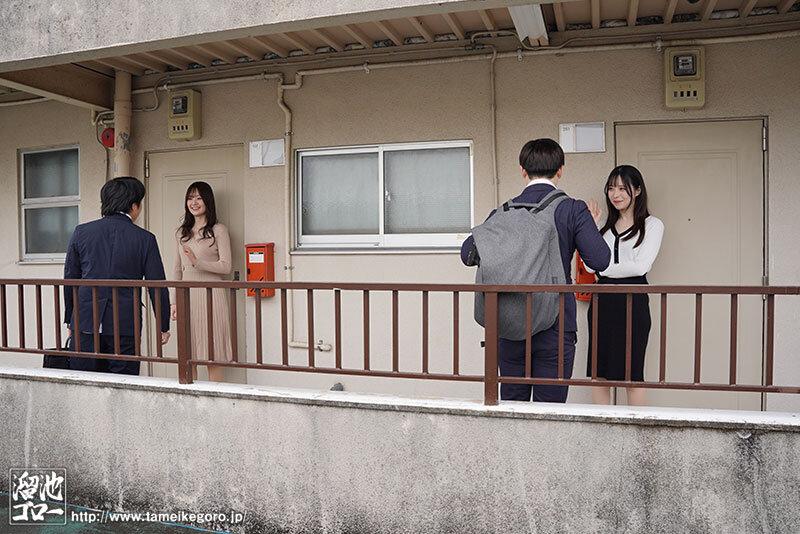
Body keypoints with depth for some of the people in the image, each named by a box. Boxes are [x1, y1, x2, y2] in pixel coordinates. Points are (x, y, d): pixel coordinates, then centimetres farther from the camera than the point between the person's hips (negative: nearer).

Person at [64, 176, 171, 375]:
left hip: (85, 323, 2)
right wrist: (163, 326, 9)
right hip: (125, 326, -2)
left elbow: (69, 279, 10)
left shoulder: (81, 232, 4)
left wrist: (70, 320, 20)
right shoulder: (145, 239, -2)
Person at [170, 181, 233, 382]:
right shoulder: (181, 233, 16)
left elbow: (226, 267, -6)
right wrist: (175, 302, 11)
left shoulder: (218, 230, 0)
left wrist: (198, 262, -20)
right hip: (187, 296, 5)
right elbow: (177, 270, 17)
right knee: (188, 356, 5)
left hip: (211, 295, -5)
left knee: (213, 356, -3)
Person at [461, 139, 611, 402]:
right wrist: (590, 228, 8)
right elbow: (600, 260, -11)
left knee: (511, 403, 14)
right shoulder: (573, 210, -6)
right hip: (556, 324, -2)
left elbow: (468, 254, 1)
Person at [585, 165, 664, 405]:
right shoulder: (606, 226, 15)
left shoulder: (652, 225, 2)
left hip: (633, 301, -5)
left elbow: (640, 266, -11)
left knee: (632, 373, 2)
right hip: (602, 301, 5)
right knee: (598, 371, 7)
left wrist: (604, 269, -3)